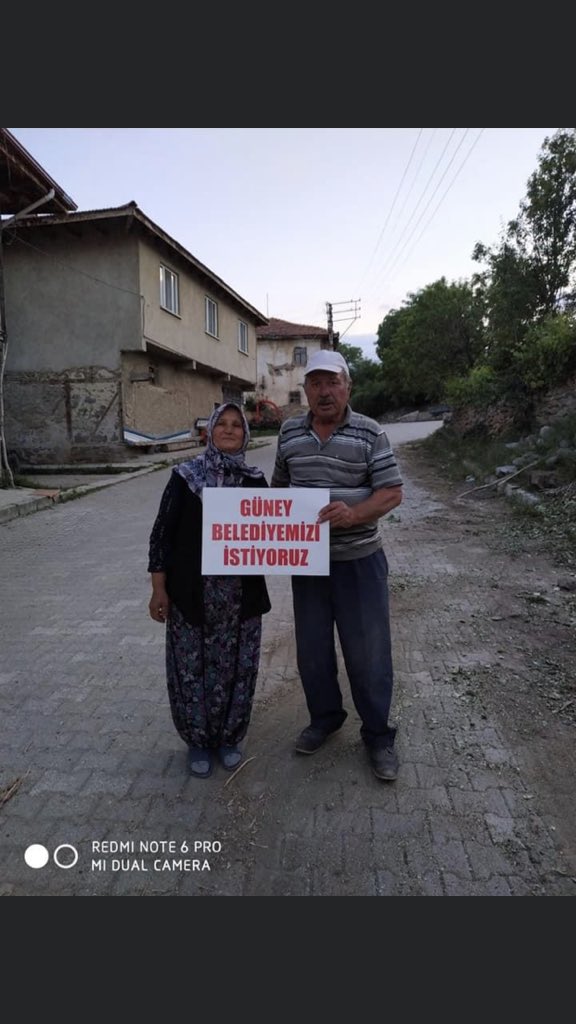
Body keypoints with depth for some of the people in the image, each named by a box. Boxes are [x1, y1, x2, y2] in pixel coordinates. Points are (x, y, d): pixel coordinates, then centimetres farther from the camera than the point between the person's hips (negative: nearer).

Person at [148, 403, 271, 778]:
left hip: (241, 594, 2)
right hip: (192, 592, -1)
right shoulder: (185, 476, -3)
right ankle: (199, 740, 31)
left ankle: (229, 738, 34)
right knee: (193, 667, 9)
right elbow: (163, 533, -2)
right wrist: (159, 588, -4)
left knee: (235, 667, 12)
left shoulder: (255, 480, 3)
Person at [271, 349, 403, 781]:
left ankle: (378, 735, 27)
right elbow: (280, 484, 17)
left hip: (359, 560, -4)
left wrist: (353, 514, -27)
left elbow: (392, 491, -11)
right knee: (312, 648, 16)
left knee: (368, 653, 6)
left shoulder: (370, 433, -7)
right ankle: (325, 717, 39)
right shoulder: (290, 432, 5)